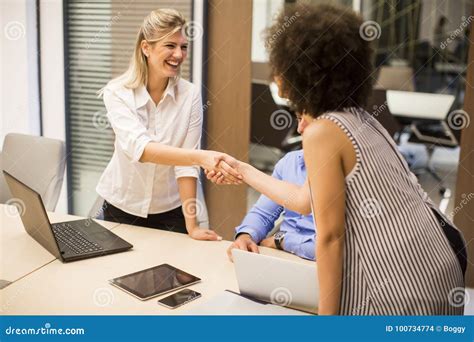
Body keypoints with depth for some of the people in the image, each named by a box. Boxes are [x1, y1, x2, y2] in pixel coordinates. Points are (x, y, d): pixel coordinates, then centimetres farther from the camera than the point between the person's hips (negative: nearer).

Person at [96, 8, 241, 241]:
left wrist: (191, 224, -21)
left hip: (170, 211, 0)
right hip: (121, 208, 0)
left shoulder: (190, 95, -12)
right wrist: (201, 157, -47)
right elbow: (138, 148, -33)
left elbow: (186, 162, -14)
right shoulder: (117, 92, -17)